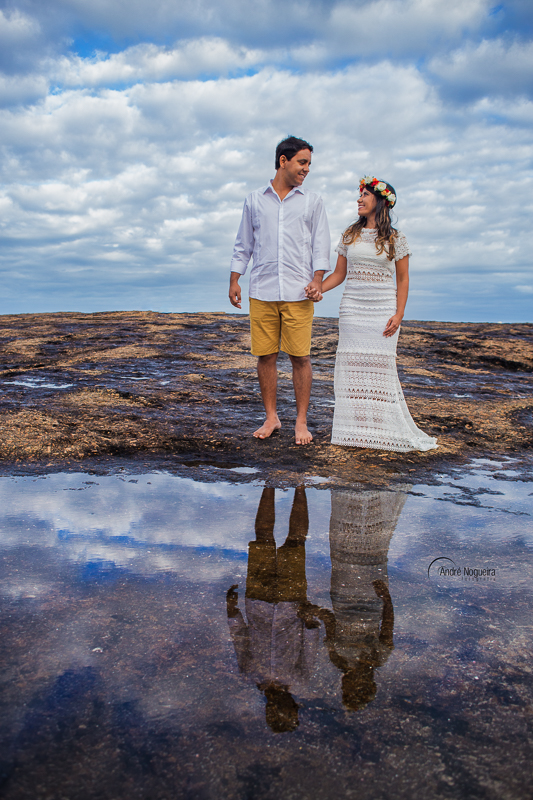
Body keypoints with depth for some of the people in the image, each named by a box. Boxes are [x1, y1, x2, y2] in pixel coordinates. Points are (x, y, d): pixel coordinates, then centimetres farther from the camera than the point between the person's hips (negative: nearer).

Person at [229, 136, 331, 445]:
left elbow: (321, 245, 8)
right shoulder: (255, 200, 13)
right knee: (265, 355, 2)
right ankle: (272, 418, 15)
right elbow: (243, 244, 16)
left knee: (300, 357, -3)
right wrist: (234, 280, 7)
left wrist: (318, 279, -6)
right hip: (262, 291, 1)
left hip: (298, 292, -1)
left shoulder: (313, 201, 12)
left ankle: (302, 422, 7)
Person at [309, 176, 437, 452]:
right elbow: (339, 273, 12)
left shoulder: (395, 239, 3)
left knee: (380, 366, -5)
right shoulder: (350, 235, 11)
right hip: (351, 310, 3)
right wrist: (318, 289, -7)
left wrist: (398, 315, -7)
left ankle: (385, 431, 5)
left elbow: (403, 279, 3)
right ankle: (356, 431, 4)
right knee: (352, 366, -1)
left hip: (382, 312, -3)